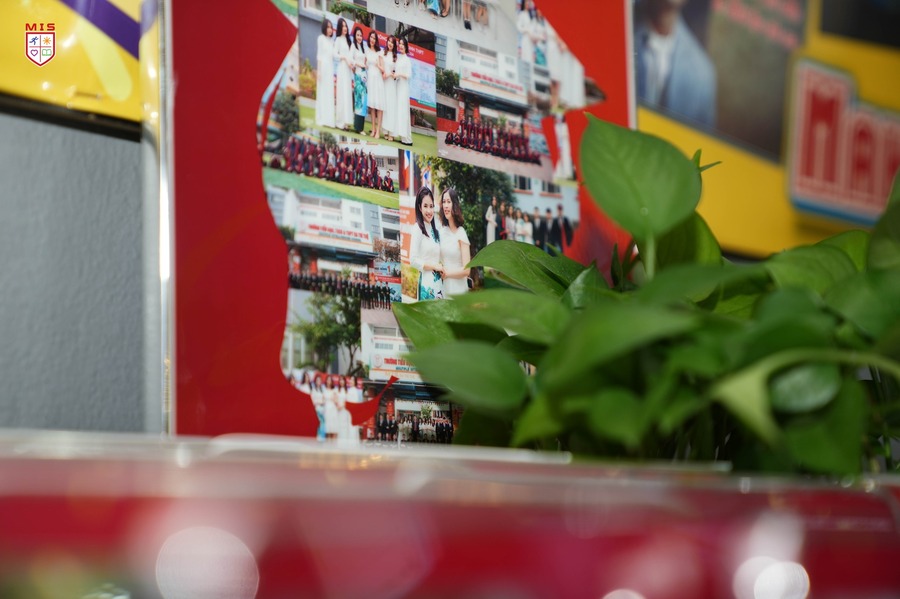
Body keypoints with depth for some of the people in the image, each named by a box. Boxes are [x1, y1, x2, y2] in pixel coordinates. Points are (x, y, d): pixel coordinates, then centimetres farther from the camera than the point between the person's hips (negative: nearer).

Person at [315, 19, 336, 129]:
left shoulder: (332, 40, 15)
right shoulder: (321, 38, -1)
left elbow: (333, 56, 14)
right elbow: (319, 55, -5)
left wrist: (333, 73, 11)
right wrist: (318, 70, -10)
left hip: (330, 67, 6)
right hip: (323, 66, -6)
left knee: (330, 94, 3)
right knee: (322, 92, -5)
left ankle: (329, 120, 2)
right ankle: (321, 120, -4)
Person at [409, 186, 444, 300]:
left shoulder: (435, 230, 14)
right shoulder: (417, 229, -7)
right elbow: (413, 260, -15)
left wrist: (442, 269, 5)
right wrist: (435, 266, -10)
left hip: (439, 283, 7)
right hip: (426, 284, -7)